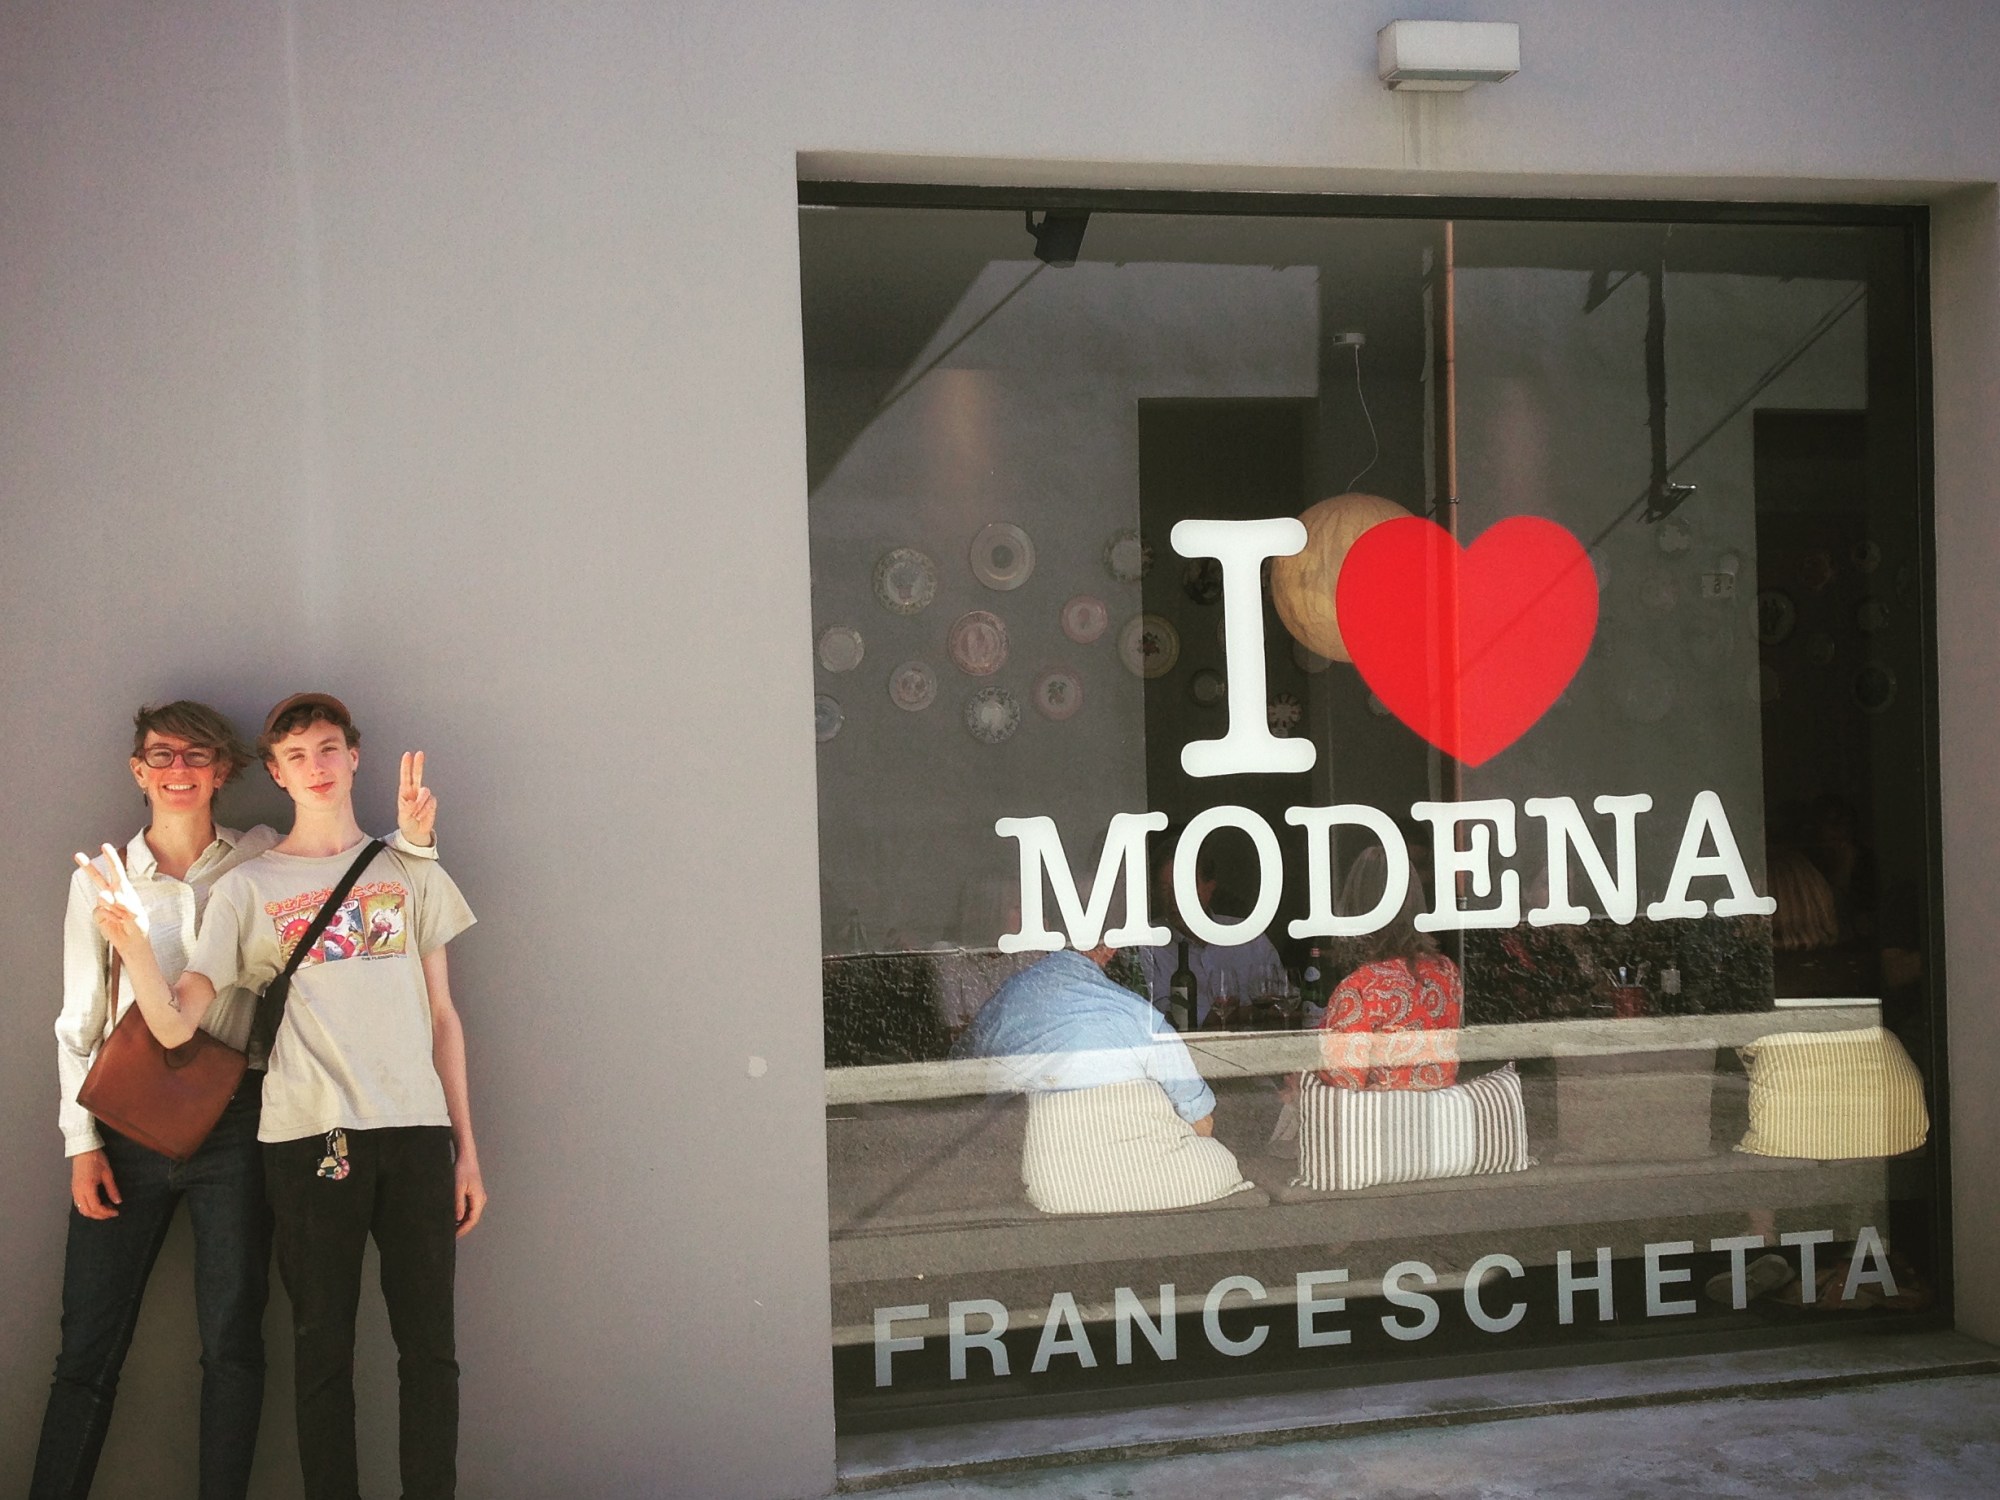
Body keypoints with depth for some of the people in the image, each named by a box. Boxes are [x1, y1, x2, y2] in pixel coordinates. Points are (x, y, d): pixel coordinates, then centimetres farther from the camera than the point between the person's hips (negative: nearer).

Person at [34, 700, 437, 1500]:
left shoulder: (261, 861, 4)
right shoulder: (100, 879, 5)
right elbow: (80, 1021, 6)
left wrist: (411, 836, -11)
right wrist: (82, 1142, 0)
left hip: (234, 1120, 0)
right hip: (128, 1121, 0)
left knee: (233, 1339, 3)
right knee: (88, 1348, 4)